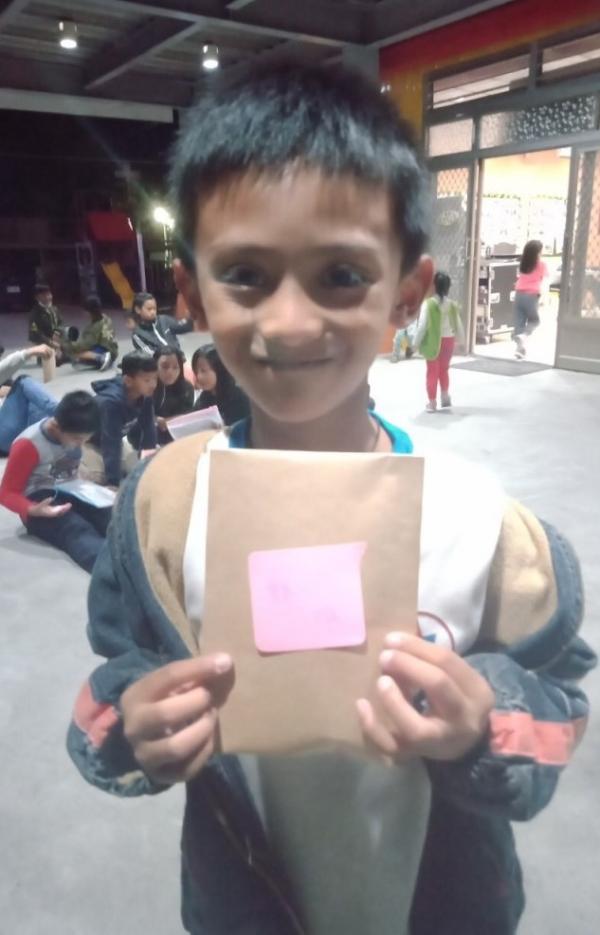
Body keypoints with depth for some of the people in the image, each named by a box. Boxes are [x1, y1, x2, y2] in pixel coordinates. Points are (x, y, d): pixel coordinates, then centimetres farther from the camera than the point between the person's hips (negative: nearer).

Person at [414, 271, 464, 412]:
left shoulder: (428, 303, -14)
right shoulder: (452, 304, -2)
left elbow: (423, 325, -15)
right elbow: (458, 325, 5)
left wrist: (416, 342, -5)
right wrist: (462, 341, 20)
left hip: (433, 341, -3)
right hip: (448, 340, 3)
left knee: (432, 371, 7)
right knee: (444, 369, 21)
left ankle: (432, 402, 9)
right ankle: (445, 397, 30)